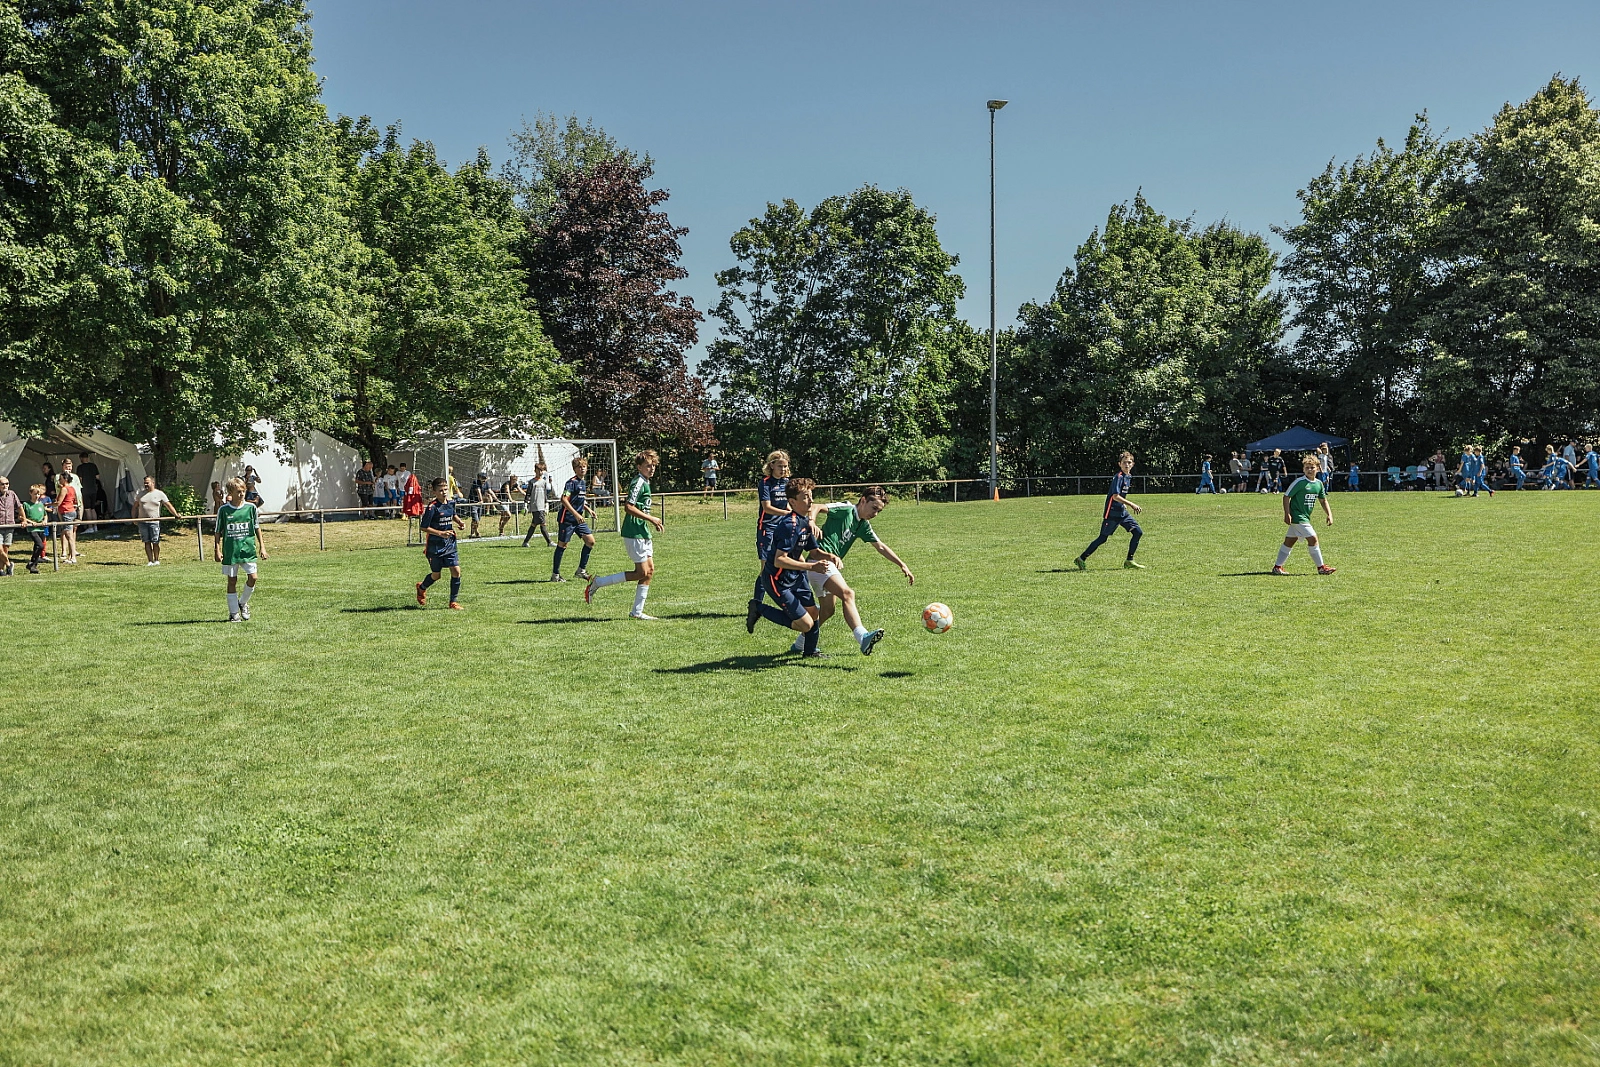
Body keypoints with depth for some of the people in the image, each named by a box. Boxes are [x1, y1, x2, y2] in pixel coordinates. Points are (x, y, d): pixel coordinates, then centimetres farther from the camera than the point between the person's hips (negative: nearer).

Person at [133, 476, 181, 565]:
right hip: (142, 521, 3)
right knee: (147, 542, 2)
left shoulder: (160, 494, 4)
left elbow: (168, 505, 0)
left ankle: (156, 560, 8)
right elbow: (135, 506, 18)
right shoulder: (140, 493, 12)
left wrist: (176, 514, -11)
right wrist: (134, 518, 9)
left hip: (154, 522, -3)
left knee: (155, 542, -3)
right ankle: (150, 561, 6)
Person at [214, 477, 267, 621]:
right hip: (230, 550, -1)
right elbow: (218, 532, 4)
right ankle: (234, 613, 13)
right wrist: (217, 550, -2)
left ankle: (243, 602, 17)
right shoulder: (223, 510, -1)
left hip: (248, 548, 1)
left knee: (252, 577, -9)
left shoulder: (251, 507, 2)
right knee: (232, 581, 4)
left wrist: (262, 547, 8)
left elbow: (257, 528, 11)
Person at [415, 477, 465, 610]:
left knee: (456, 571, -7)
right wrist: (440, 533, -23)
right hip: (434, 546, -5)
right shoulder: (432, 507, -17)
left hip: (450, 544, 5)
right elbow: (424, 527, -15)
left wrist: (459, 522, 5)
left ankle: (454, 602, 6)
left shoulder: (451, 503, 2)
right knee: (436, 575, 8)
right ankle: (421, 587, 42)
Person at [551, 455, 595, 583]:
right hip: (567, 518, -8)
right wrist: (576, 514, -27)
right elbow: (564, 499, -23)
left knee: (590, 541, 1)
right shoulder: (571, 482, -14)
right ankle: (555, 574, 9)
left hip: (578, 518, 8)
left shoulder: (582, 482, 13)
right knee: (562, 545, 0)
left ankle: (581, 570, 11)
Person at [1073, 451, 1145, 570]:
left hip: (1122, 512, 9)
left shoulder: (1128, 477, 12)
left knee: (1138, 532, 0)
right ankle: (1081, 559, 6)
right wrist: (1132, 504, -25)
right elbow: (1115, 496, -24)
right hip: (1112, 513, -9)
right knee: (1103, 538, -4)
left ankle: (1129, 561, 7)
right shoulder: (1118, 477, -15)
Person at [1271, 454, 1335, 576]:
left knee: (1289, 541, 11)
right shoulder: (1299, 482, -13)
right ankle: (1321, 567, -1)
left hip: (1305, 517, 8)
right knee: (1312, 538, -10)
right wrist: (1287, 514, -17)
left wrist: (1329, 515, 7)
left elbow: (1323, 500, 18)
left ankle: (1277, 567, 17)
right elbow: (1286, 496, -11)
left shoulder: (1319, 483, 9)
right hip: (1297, 516, -8)